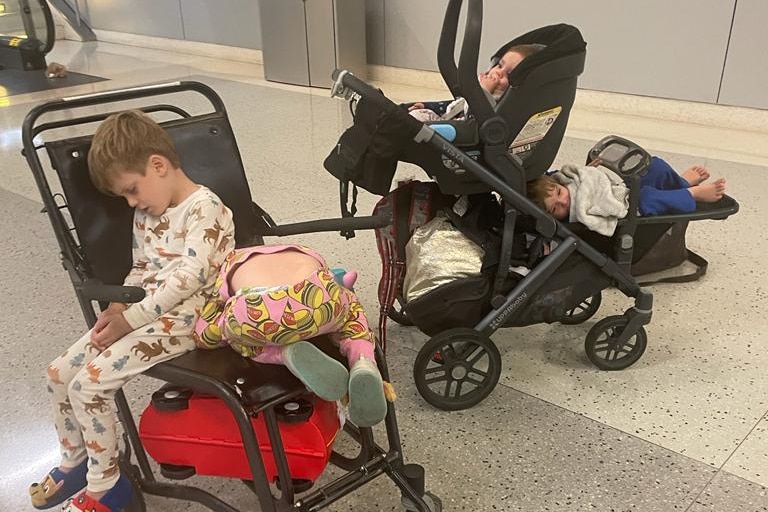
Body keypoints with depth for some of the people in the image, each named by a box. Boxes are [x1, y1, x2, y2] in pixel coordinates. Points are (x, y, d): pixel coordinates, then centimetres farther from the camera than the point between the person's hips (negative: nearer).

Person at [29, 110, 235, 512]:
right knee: (59, 373, 6)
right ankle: (74, 462, 29)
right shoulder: (145, 213, 13)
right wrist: (118, 306, 0)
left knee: (88, 384, -17)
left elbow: (191, 275, -22)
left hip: (182, 317, -9)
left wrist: (132, 317, -19)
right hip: (141, 312, 9)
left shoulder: (204, 206, -14)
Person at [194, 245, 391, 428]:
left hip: (256, 313, -1)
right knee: (349, 309, 37)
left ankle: (289, 354, 4)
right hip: (321, 299, 2)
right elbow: (350, 306, 45)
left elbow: (203, 335, 28)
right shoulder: (307, 255, 41)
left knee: (239, 339, 35)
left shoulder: (231, 263, 36)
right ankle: (364, 365, 8)